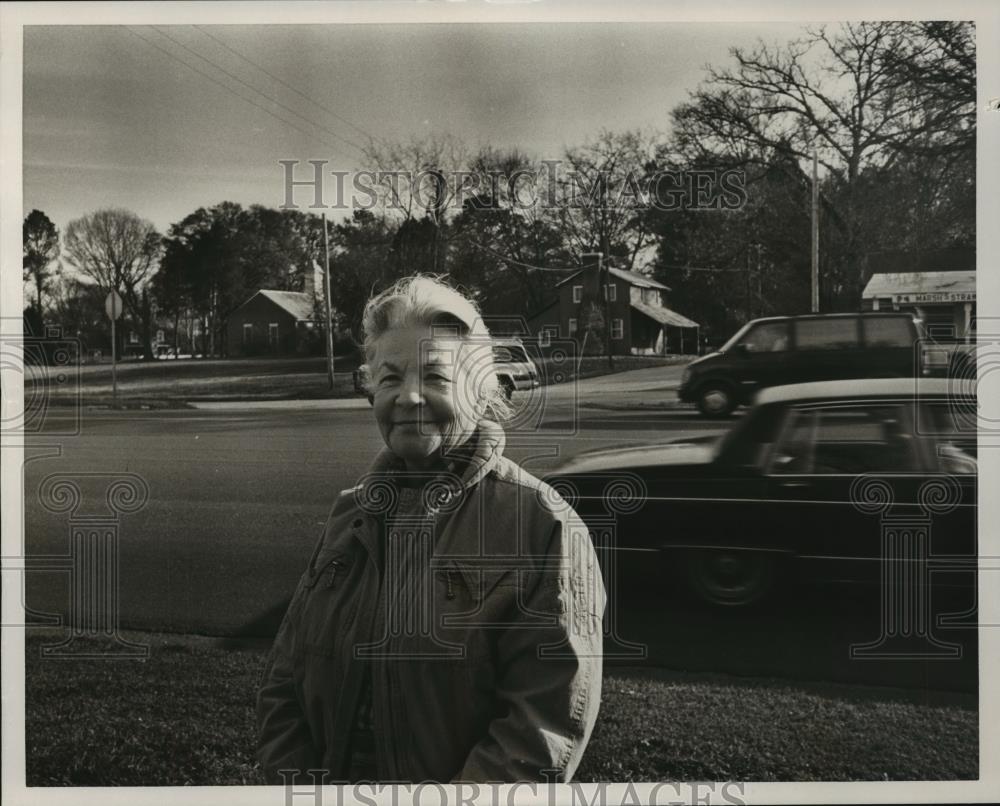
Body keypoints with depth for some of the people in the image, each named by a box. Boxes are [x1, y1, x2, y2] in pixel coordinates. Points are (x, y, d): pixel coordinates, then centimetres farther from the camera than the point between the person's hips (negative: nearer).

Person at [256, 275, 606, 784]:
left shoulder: (544, 527, -17)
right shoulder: (351, 515, 1)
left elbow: (549, 722, -21)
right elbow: (285, 684, 3)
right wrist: (294, 782, -10)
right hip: (333, 775, 5)